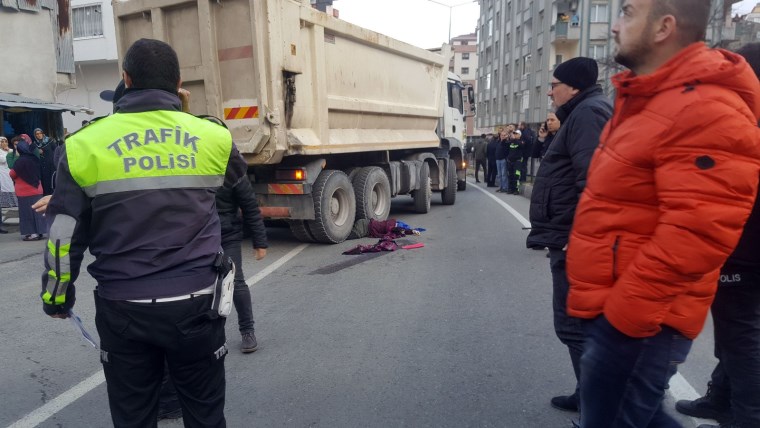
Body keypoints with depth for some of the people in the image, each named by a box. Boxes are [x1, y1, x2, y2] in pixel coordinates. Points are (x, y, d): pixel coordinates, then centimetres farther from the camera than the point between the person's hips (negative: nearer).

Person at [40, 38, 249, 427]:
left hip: (123, 308, 1)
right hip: (194, 304, 0)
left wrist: (57, 296, 18)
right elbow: (237, 173, 22)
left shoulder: (85, 144, -4)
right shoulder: (212, 137, -3)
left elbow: (64, 235, 0)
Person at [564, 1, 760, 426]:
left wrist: (621, 311, -22)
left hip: (636, 320, -9)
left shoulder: (704, 109, -19)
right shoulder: (649, 100, 13)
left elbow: (695, 234, -27)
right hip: (615, 308, 9)